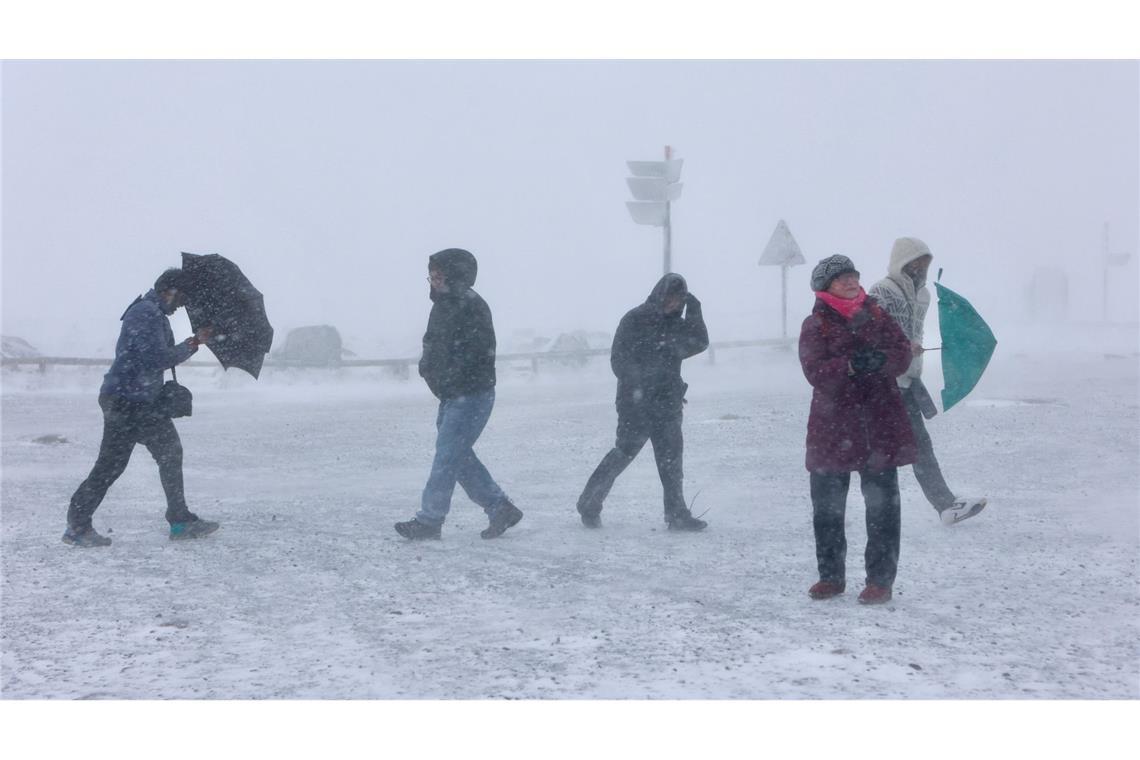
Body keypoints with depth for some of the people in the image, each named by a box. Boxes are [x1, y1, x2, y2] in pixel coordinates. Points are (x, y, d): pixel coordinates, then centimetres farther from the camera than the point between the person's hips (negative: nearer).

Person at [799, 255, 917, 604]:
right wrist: (851, 366, -31)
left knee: (882, 504, 1)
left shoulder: (876, 315, 8)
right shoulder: (816, 325, -1)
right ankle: (831, 575, 22)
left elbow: (902, 353, 0)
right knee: (827, 506, 7)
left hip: (880, 423, 1)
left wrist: (881, 360, -22)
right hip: (833, 425, -1)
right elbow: (815, 371, -14)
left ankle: (881, 579, 9)